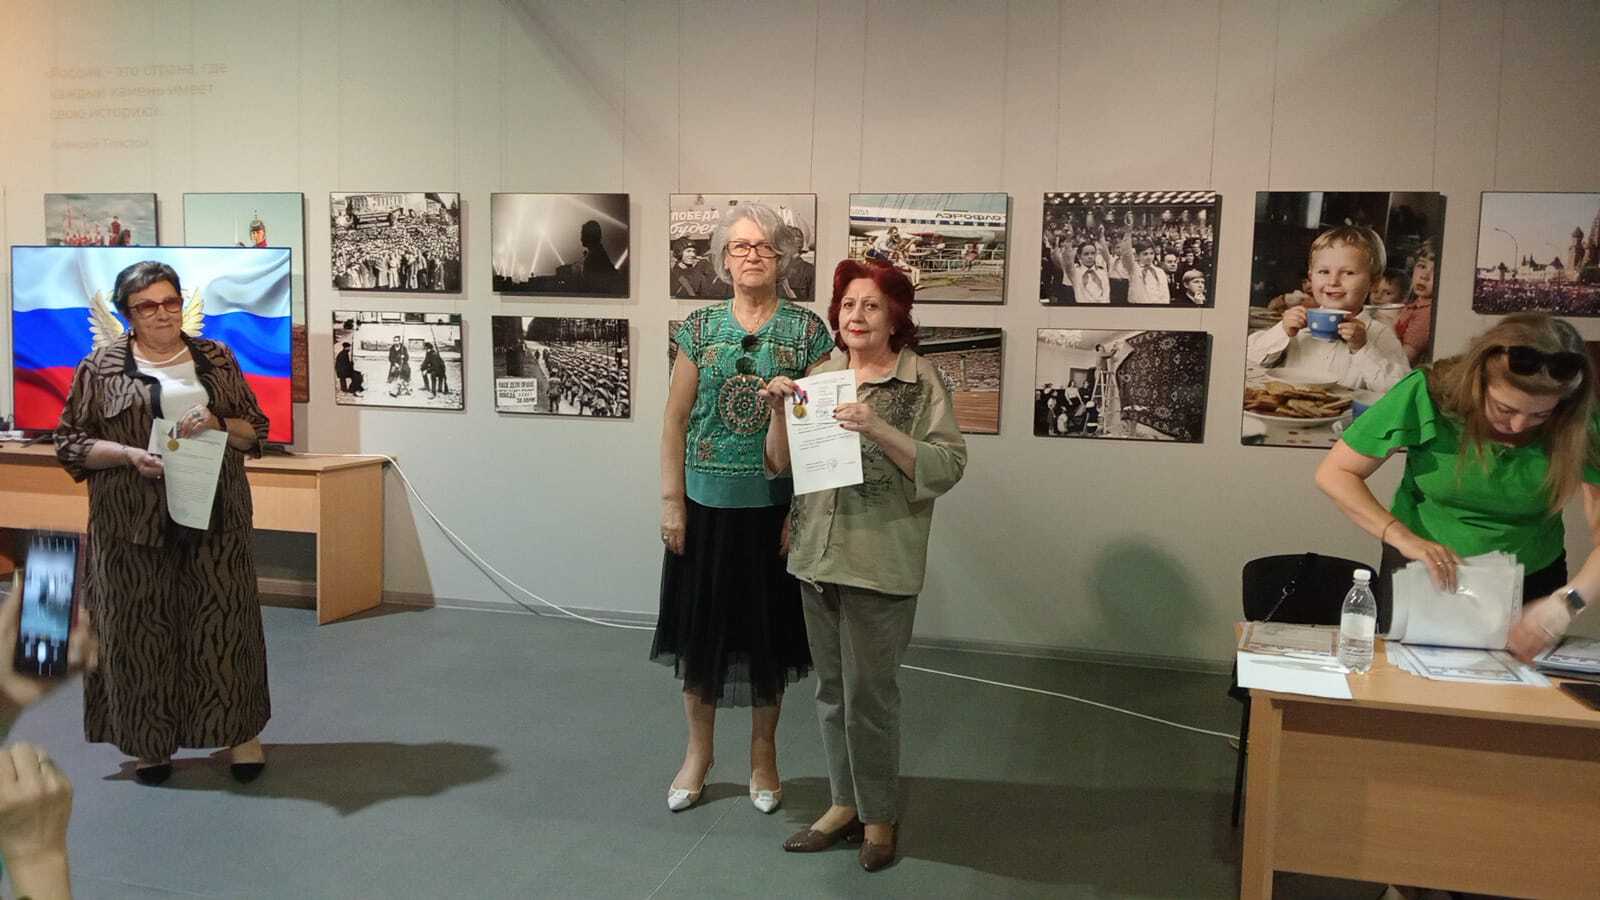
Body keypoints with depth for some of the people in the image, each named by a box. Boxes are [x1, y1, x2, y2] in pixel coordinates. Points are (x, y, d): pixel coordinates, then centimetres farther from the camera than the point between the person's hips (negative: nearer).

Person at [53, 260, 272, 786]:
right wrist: (129, 454, -15)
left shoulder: (217, 358, 8)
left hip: (215, 517, 2)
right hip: (135, 524, -1)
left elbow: (256, 430, 10)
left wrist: (217, 423, -11)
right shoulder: (101, 366, 2)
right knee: (141, 627, 5)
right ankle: (149, 740, 19)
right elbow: (69, 441, 1)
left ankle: (240, 730, 17)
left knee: (223, 621, 4)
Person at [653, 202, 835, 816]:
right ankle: (698, 752, 30)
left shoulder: (806, 330, -3)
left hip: (773, 507, -1)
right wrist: (672, 502, -2)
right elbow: (675, 420, 3)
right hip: (706, 504, 1)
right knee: (700, 627, 10)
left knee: (767, 631, 10)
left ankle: (763, 756, 29)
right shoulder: (700, 327, 2)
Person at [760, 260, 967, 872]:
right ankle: (845, 801, 31)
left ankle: (879, 815, 21)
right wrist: (778, 410, -7)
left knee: (868, 694, 2)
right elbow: (781, 464, 9)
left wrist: (879, 430, -24)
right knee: (832, 689, 15)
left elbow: (948, 466, -14)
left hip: (878, 563, -5)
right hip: (817, 556, 5)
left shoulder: (920, 380, -6)